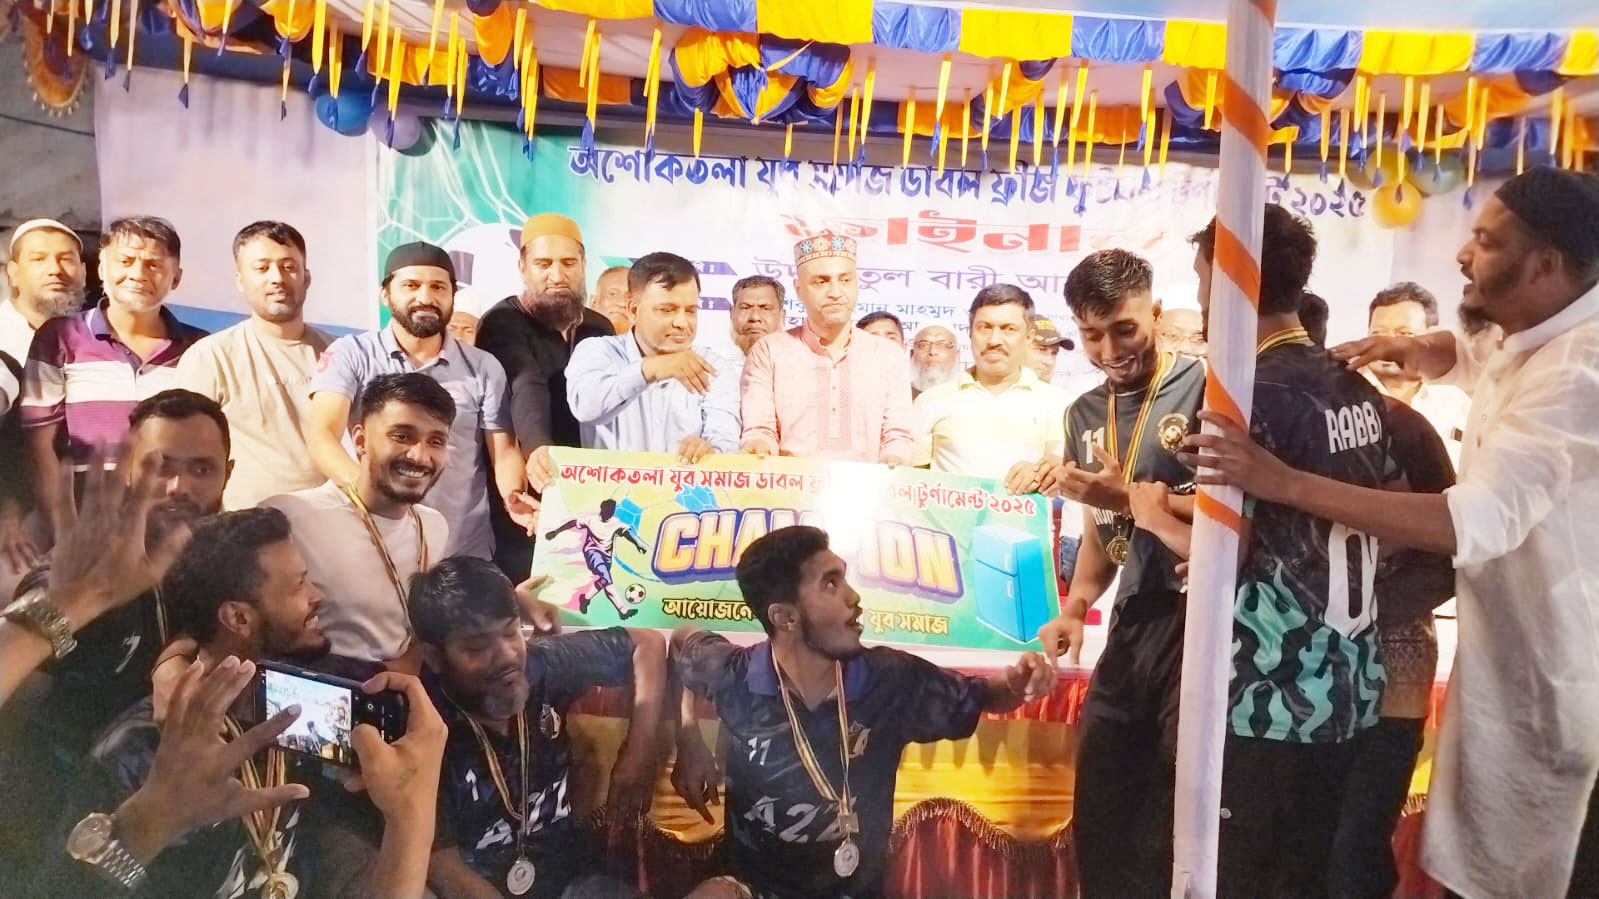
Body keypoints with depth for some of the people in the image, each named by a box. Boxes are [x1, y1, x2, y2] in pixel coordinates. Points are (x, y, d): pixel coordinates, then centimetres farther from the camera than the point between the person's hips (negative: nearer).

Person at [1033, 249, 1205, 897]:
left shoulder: (1204, 388, -9)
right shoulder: (1085, 414, 13)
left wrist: (1130, 498, -20)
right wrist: (1072, 611, 11)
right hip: (1131, 624, 7)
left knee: (1177, 827, 0)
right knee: (1099, 818, 13)